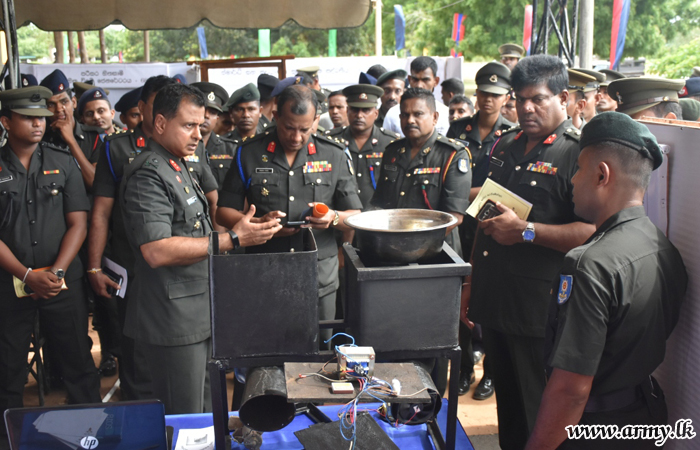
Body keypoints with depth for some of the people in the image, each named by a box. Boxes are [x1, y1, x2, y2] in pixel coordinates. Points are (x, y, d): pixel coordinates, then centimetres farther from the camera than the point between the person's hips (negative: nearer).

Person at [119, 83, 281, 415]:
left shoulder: (179, 167, 17)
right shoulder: (148, 174, -16)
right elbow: (157, 251, -26)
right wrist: (232, 239, -24)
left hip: (200, 313, 10)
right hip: (174, 322, -10)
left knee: (206, 413, 18)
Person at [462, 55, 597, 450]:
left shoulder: (580, 152, -10)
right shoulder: (506, 146, 13)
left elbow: (592, 232, -20)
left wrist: (526, 230, -23)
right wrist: (471, 283, 19)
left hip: (538, 310, -7)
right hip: (494, 301, 7)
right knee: (507, 402, 20)